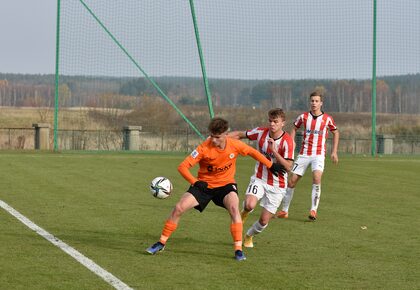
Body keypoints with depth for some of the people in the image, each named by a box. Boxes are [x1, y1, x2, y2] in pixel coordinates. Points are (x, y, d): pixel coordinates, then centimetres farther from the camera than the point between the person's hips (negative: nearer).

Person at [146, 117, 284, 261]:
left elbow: (252, 152, 3)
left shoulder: (235, 145, -17)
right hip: (204, 184, 0)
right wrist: (195, 182, -35)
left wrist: (271, 165, 8)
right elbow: (182, 166, -22)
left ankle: (238, 249, -20)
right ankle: (162, 243, 5)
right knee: (178, 208, -13)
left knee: (234, 208, -29)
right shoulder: (204, 148, -23)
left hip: (226, 183, 0)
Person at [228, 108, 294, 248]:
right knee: (250, 205, -29)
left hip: (277, 185, -1)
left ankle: (249, 236, 34)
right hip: (259, 179, 1)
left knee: (264, 220, 1)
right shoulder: (261, 132, -7)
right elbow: (240, 134, 8)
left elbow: (288, 167, -23)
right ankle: (244, 213, 10)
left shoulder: (287, 141, -17)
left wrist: (274, 151, -33)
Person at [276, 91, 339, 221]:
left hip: (319, 154, -2)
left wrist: (334, 152, 9)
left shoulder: (327, 119, -2)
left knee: (317, 178, -27)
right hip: (304, 154, 2)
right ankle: (284, 210, 16)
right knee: (291, 181, 0)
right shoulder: (303, 117, 1)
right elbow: (294, 128, 18)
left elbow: (335, 132, 13)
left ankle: (314, 210, -20)